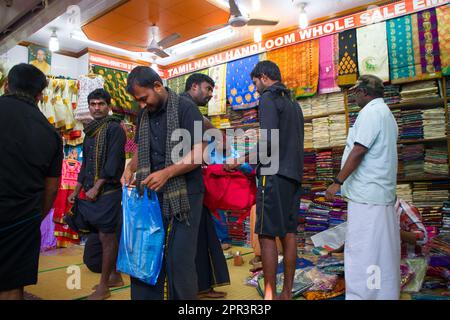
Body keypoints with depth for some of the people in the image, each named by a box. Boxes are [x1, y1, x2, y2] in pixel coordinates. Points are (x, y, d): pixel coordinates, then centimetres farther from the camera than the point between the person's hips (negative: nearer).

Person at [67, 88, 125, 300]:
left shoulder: (114, 128, -6)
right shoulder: (90, 131, 18)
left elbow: (114, 162, -15)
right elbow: (85, 164, 21)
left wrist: (96, 187, -16)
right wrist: (77, 191, 18)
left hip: (108, 191, -8)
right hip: (91, 192, 8)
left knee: (106, 236, -3)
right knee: (106, 236, 13)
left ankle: (103, 287, 5)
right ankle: (115, 276, 26)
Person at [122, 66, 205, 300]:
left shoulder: (185, 108, -7)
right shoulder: (144, 114, 12)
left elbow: (198, 153, -14)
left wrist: (166, 173, -24)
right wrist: (130, 168, 0)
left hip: (183, 195, -6)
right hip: (151, 194, 6)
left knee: (179, 260, -1)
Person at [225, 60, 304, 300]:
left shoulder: (268, 98, -4)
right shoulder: (293, 104, 22)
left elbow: (268, 140, -17)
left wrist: (240, 161, -9)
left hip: (274, 175, -8)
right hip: (293, 175, 9)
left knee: (267, 236, -5)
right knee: (288, 233, 9)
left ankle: (270, 295, 0)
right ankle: (287, 293, 16)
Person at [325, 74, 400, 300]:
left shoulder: (371, 112, -10)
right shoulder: (387, 114, 21)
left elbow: (358, 151, -19)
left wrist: (337, 182, -16)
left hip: (366, 195, -10)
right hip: (382, 193, 10)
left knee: (361, 250, -6)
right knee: (383, 249, 15)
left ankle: (360, 295, -1)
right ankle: (385, 293, 24)